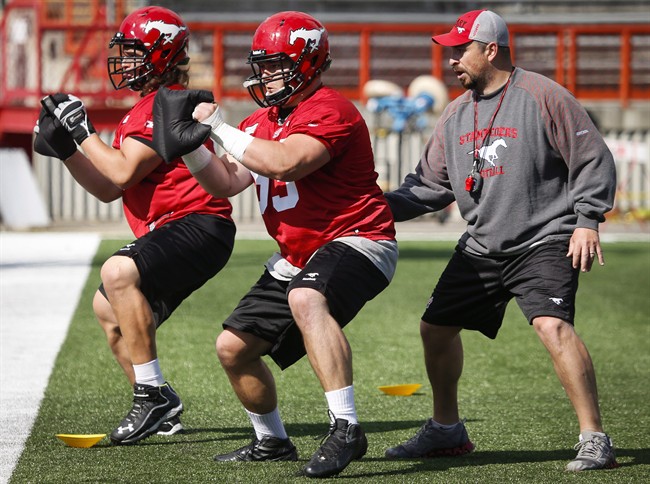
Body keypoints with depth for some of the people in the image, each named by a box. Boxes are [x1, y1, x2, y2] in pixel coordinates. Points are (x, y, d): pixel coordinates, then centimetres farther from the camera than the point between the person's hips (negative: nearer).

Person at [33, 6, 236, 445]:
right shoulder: (143, 111, 19)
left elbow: (123, 174, -20)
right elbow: (108, 189, 18)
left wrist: (83, 130, -10)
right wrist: (65, 149, 8)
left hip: (198, 227, -12)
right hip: (175, 230, 12)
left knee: (119, 273, -32)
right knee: (108, 307, 20)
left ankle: (153, 394, -26)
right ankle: (161, 408, 24)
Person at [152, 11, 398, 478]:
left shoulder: (329, 111, -17)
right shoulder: (263, 120, 12)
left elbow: (284, 163, -32)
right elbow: (227, 184, 7)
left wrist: (218, 127, -23)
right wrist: (189, 143, -7)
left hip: (357, 241, -10)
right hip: (297, 257, 10)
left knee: (307, 299, -40)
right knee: (234, 348, 11)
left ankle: (346, 428, -41)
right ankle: (272, 441, 31)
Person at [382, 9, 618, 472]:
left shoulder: (542, 96, -9)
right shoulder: (457, 113, 12)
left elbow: (593, 160, -8)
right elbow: (430, 184, 16)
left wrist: (587, 221, -16)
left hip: (544, 242, -8)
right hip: (482, 246, 8)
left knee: (553, 325, -26)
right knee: (436, 327, 10)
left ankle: (595, 441, -23)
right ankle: (446, 431, 30)